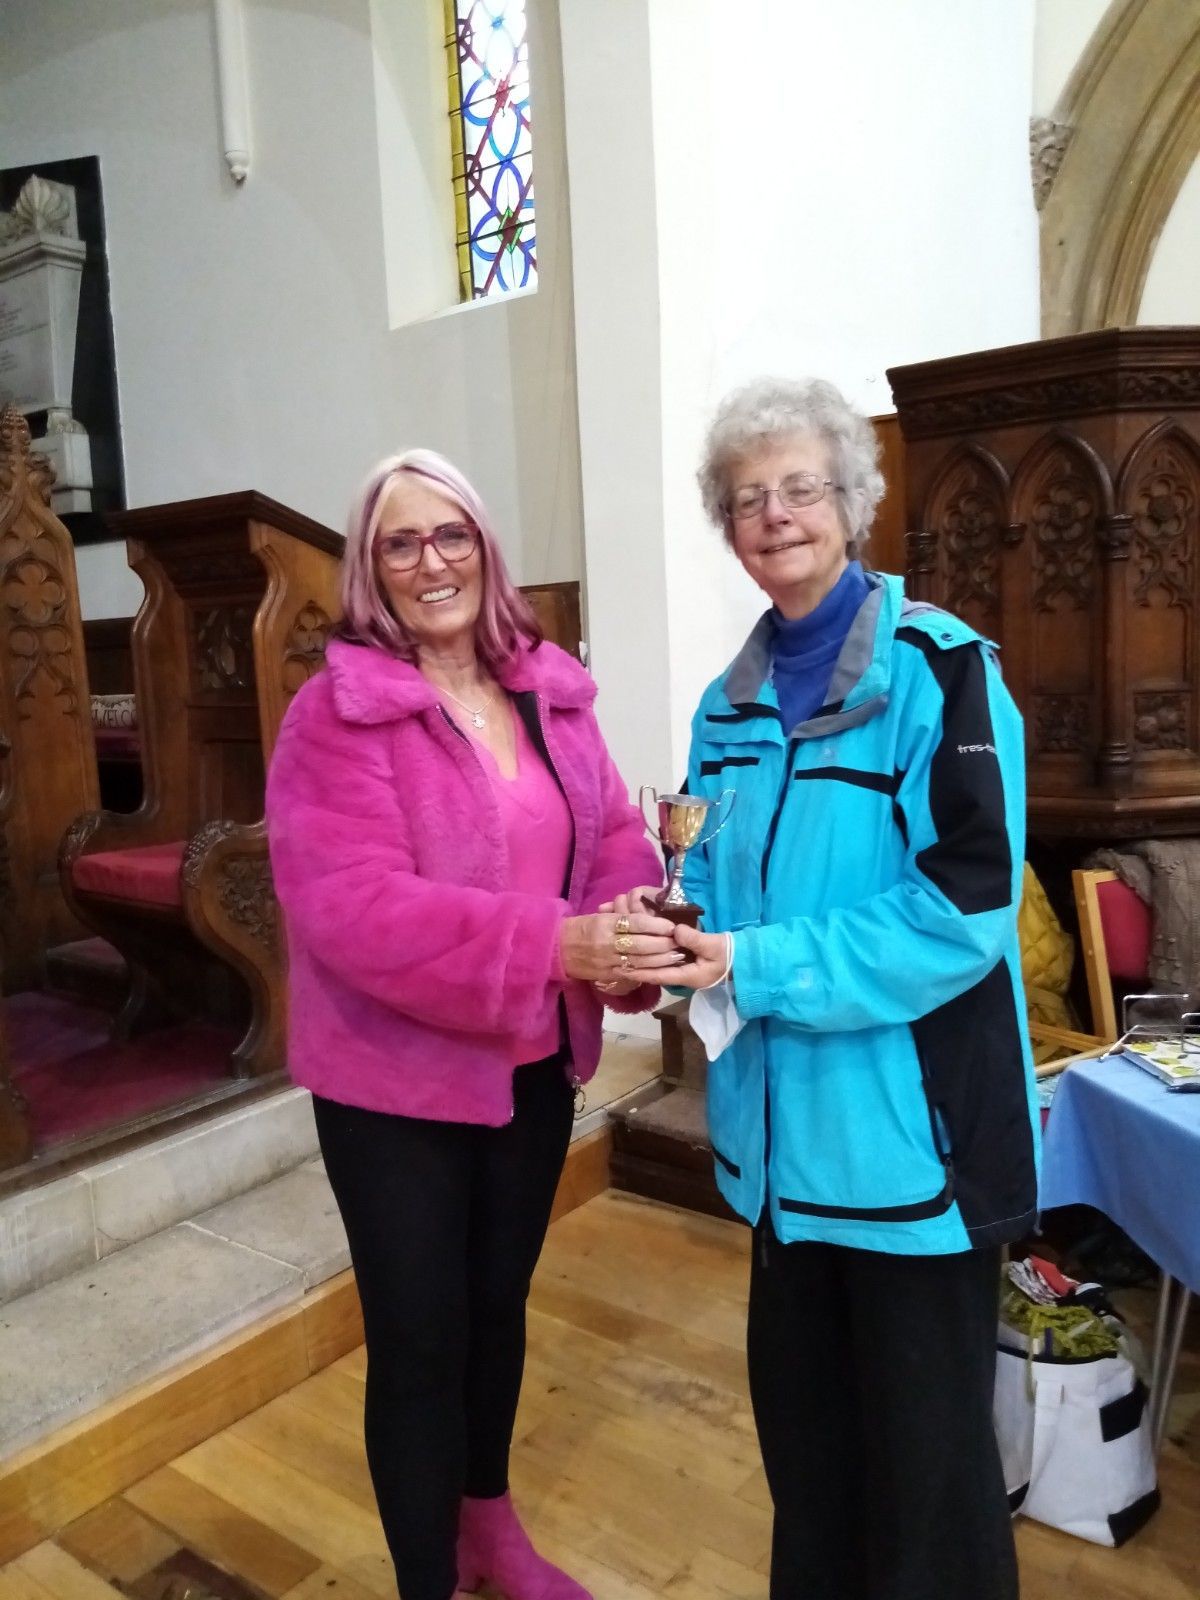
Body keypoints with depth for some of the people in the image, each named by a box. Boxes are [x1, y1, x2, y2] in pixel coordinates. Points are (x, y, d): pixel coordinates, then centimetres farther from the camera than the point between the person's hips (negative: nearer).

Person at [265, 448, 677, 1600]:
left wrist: (635, 932, -21)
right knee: (419, 1337, 8)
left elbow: (614, 838, 2)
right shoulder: (335, 714, -16)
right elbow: (351, 905, -27)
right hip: (395, 1078, -6)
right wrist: (558, 945, -36)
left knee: (499, 1300, 24)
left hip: (534, 1064, 6)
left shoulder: (551, 694, 2)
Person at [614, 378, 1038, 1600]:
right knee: (797, 1398, 22)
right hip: (782, 1113, 6)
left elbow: (967, 901, -20)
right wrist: (671, 930, -10)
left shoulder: (937, 668, -12)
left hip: (907, 1109, -6)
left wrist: (758, 969, -22)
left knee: (923, 1428, 11)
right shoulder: (730, 703, 7)